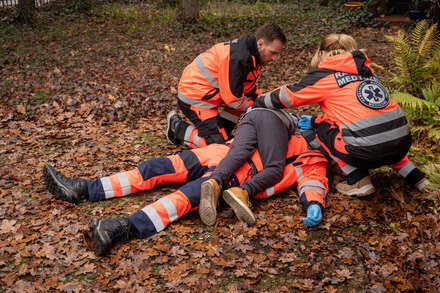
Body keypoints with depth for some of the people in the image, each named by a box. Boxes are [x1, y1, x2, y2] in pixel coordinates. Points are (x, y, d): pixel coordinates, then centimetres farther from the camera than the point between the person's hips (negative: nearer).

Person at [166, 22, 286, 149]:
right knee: (217, 143, -10)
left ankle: (222, 131, 11)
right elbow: (232, 99, -22)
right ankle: (178, 127, 6)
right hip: (195, 98, -10)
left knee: (253, 94, 10)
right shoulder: (238, 59, -28)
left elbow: (250, 89, 12)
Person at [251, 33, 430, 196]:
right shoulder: (366, 70, 22)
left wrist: (256, 106, 30)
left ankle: (359, 181, 8)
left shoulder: (324, 75, 4)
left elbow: (285, 96, 13)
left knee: (321, 129, 15)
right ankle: (413, 174, 28)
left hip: (368, 152, -7)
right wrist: (314, 120, 37)